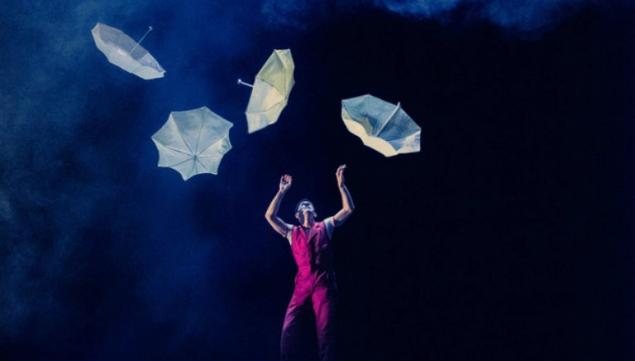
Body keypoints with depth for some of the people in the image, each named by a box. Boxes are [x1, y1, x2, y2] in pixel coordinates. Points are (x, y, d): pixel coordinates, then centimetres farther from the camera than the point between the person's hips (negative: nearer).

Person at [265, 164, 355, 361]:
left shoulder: (325, 226, 16)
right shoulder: (292, 232, 18)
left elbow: (349, 209, 10)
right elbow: (270, 216, 8)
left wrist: (341, 184, 3)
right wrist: (282, 192, 8)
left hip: (324, 283, -1)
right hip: (302, 283, 1)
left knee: (325, 329, -4)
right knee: (289, 327, -8)